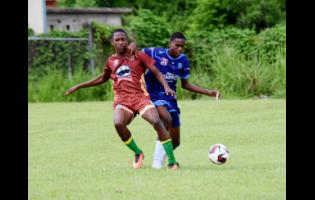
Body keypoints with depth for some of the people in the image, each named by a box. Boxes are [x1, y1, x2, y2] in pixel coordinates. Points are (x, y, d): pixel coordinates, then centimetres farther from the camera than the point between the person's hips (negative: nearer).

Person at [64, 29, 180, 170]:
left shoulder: (139, 56, 5)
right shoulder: (111, 61, 16)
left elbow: (156, 72, 2)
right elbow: (102, 79, 32)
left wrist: (166, 86, -17)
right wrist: (78, 87, 33)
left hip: (141, 97, -2)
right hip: (122, 101, 2)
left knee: (157, 122, -27)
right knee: (118, 123, -31)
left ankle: (172, 162, -19)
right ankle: (138, 153, -6)